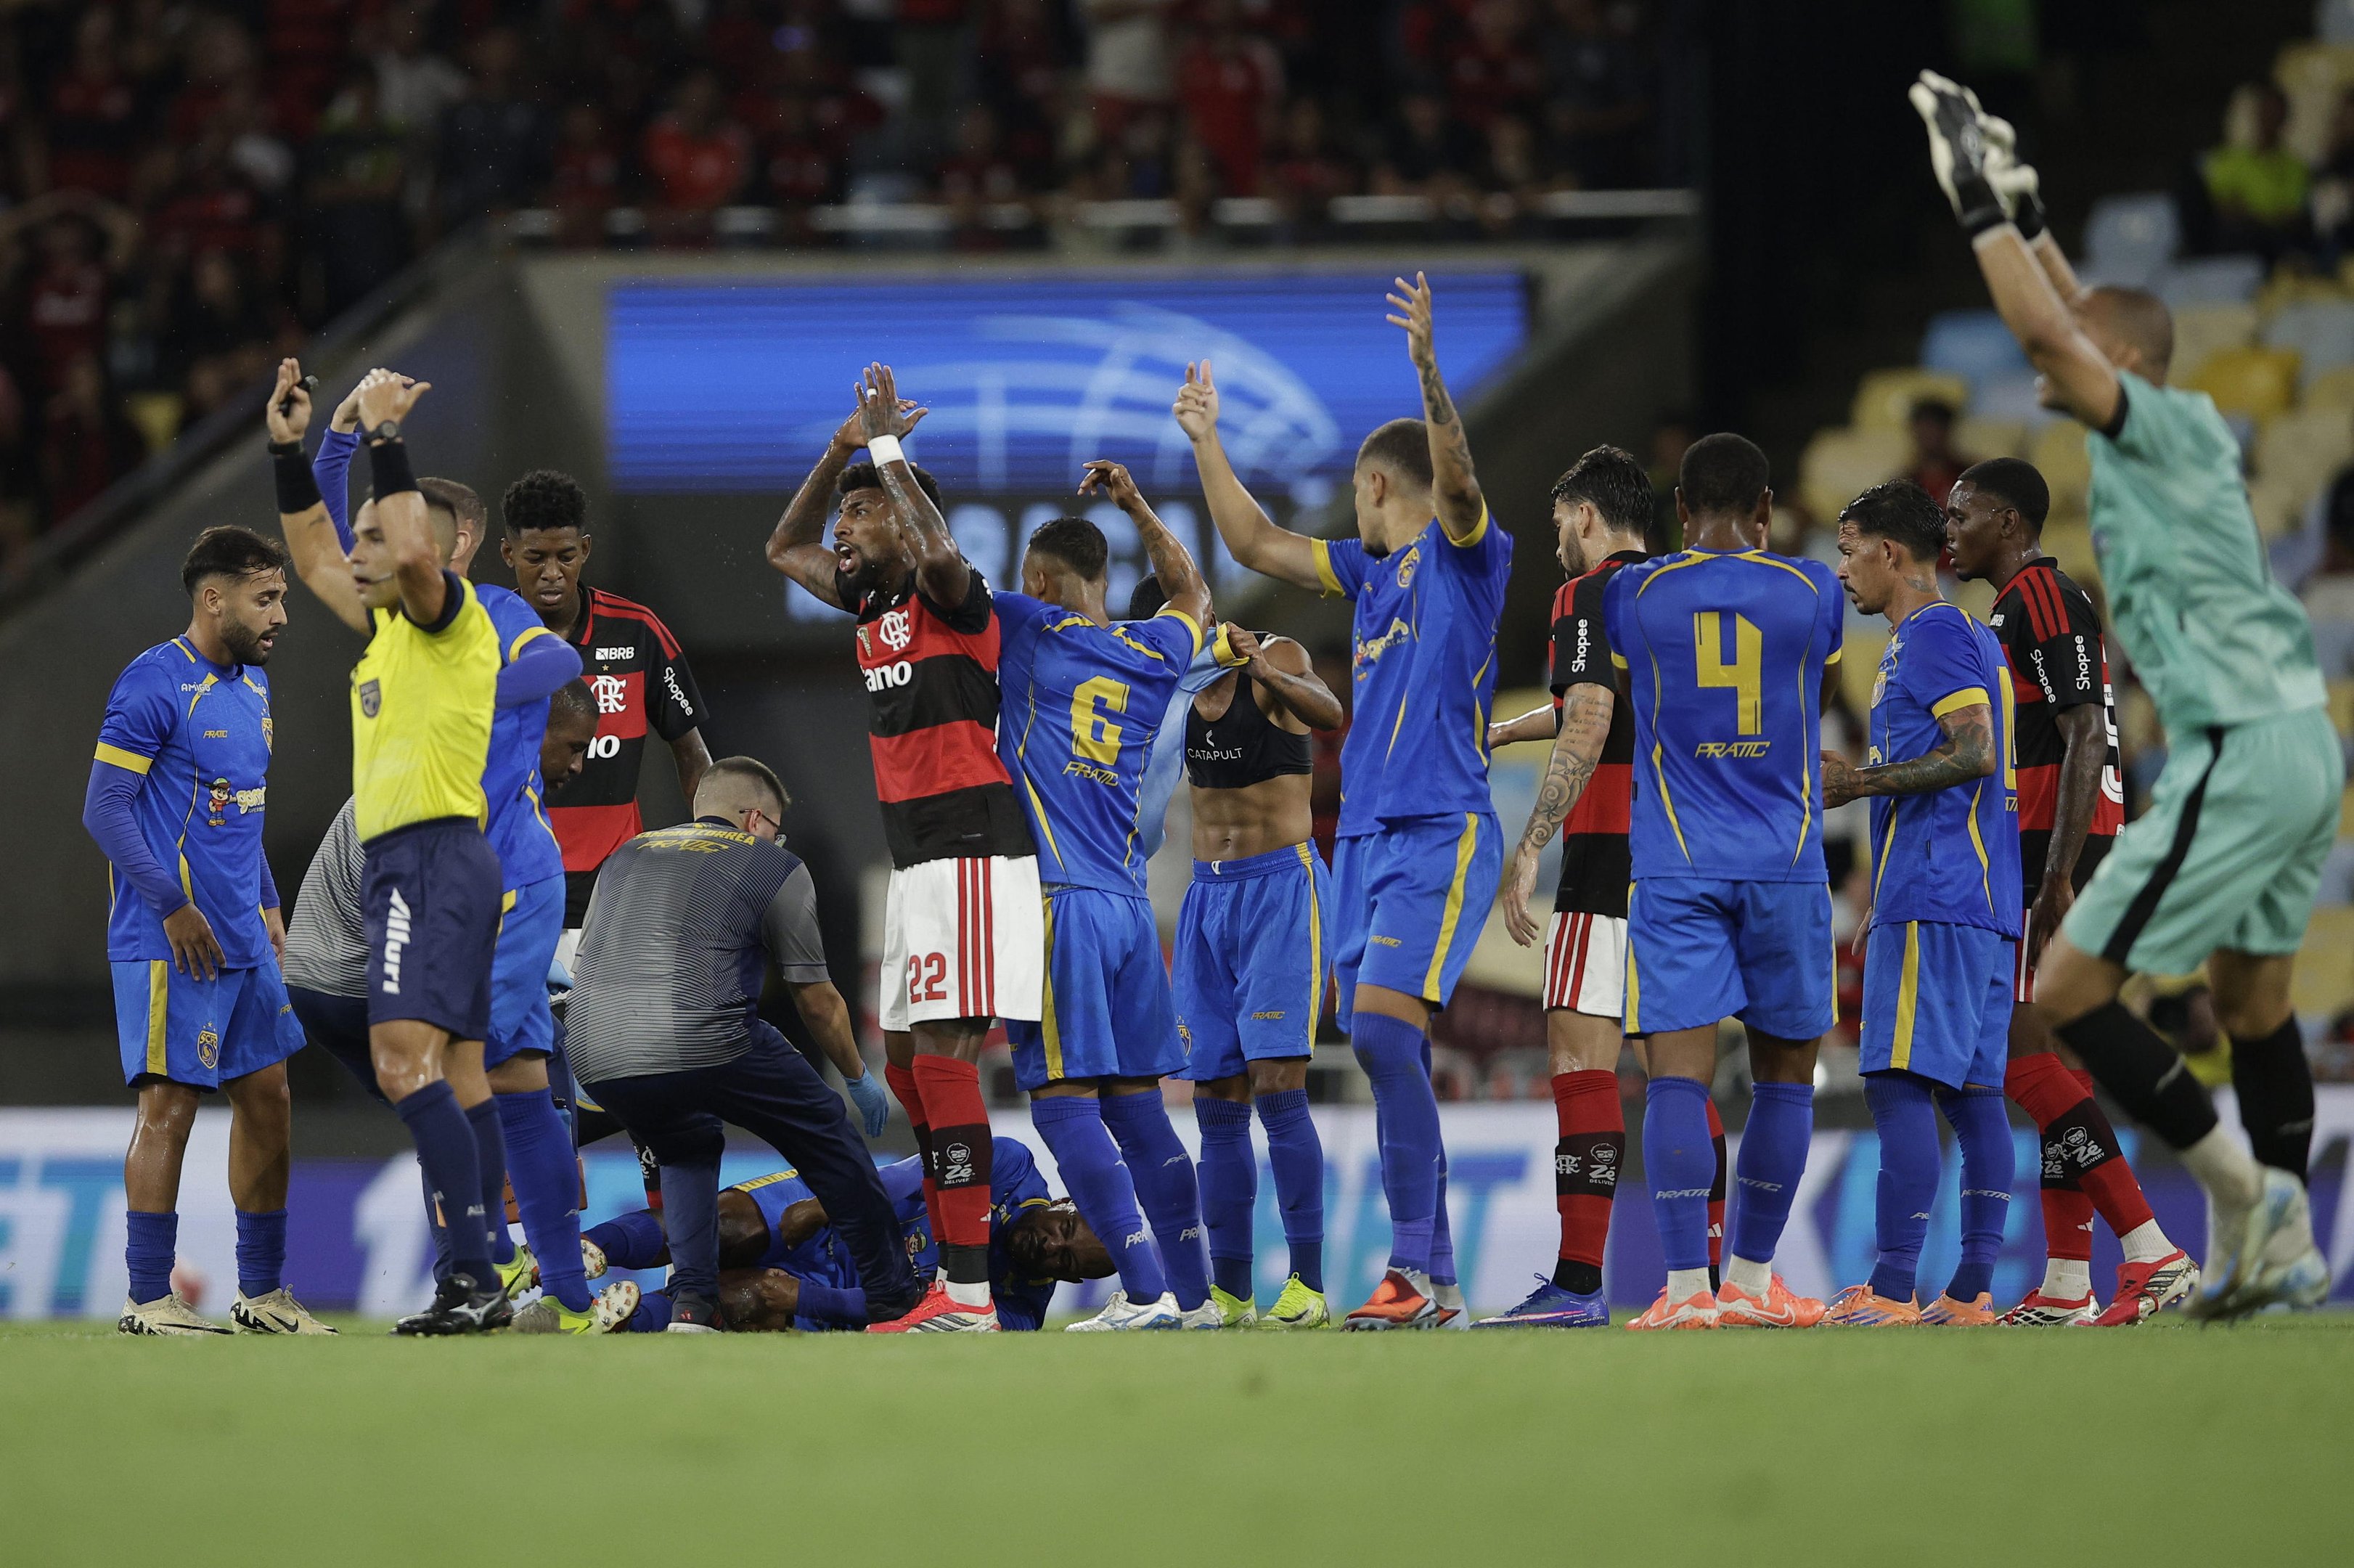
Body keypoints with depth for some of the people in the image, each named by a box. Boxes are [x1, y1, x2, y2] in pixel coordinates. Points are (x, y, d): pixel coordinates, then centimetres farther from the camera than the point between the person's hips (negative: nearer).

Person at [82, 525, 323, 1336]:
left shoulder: (252, 685, 15)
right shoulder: (153, 683, -12)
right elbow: (105, 808, -15)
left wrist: (267, 906, 18)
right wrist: (173, 907, -18)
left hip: (243, 942, 9)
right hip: (169, 945, -9)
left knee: (267, 1101, 9)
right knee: (169, 1105, -7)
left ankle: (262, 1292, 16)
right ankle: (148, 1300, -4)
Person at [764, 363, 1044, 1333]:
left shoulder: (952, 598, -9)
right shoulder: (871, 606, 16)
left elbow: (936, 544, -33)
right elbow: (784, 550, 30)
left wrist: (886, 446, -23)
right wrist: (841, 451, 17)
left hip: (972, 853, -10)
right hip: (916, 860, 10)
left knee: (942, 1056, -15)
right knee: (905, 1064, 12)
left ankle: (970, 1291, -19)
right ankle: (956, 1270, 17)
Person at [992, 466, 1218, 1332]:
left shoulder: (1036, 632, -3)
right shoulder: (1155, 653, 14)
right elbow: (1192, 590, 37)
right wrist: (1133, 503, 42)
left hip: (1056, 898, -7)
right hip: (1130, 906, 7)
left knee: (1066, 1103, -9)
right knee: (1135, 1103, 11)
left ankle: (1144, 1292, -18)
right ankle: (1193, 1293, 11)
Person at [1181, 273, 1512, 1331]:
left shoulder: (1467, 557, -2)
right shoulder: (1368, 570, 20)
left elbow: (1458, 481, -22)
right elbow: (1255, 543, 29)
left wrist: (1428, 367, -35)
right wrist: (1206, 441, 28)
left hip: (1442, 834, -9)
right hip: (1365, 836, 9)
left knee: (1381, 1028, -21)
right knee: (1387, 1054, 4)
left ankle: (1416, 1264, -21)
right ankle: (1435, 1284, 6)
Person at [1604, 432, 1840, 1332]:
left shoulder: (1631, 596, 2)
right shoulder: (1811, 591, 3)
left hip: (1675, 869, -1)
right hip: (1787, 865, 1)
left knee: (1679, 1071, -7)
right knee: (1785, 1072, 14)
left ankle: (1685, 1288, -17)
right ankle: (1750, 1277, 18)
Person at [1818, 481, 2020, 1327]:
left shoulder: (1930, 634, -8)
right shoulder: (1971, 636, 21)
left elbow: (1974, 752, -18)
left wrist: (1863, 781, -14)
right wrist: (1858, 776, 23)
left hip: (1930, 898, -10)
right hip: (1988, 902, 10)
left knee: (1900, 1083, -12)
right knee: (1971, 1091, 7)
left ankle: (1892, 1289, -16)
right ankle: (1971, 1291, 5)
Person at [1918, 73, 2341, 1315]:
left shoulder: (2153, 427, -9)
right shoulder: (2188, 430, 15)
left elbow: (2048, 330, -21)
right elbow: (2081, 325, 32)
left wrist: (1979, 208, -13)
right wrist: (2026, 216, 33)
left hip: (2241, 756, -10)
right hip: (2299, 744, 10)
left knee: (2067, 989, -8)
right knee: (2251, 997, 17)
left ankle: (2237, 1190, -7)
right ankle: (2285, 1247, 19)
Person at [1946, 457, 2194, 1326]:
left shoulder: (2043, 602, -11)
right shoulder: (2013, 610, 21)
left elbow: (2086, 739, -19)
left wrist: (2058, 876, -24)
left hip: (2056, 855, -11)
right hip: (2045, 860, 11)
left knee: (2024, 1054, -14)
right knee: (2056, 1058, 8)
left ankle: (2153, 1253, -18)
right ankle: (2066, 1285, 8)